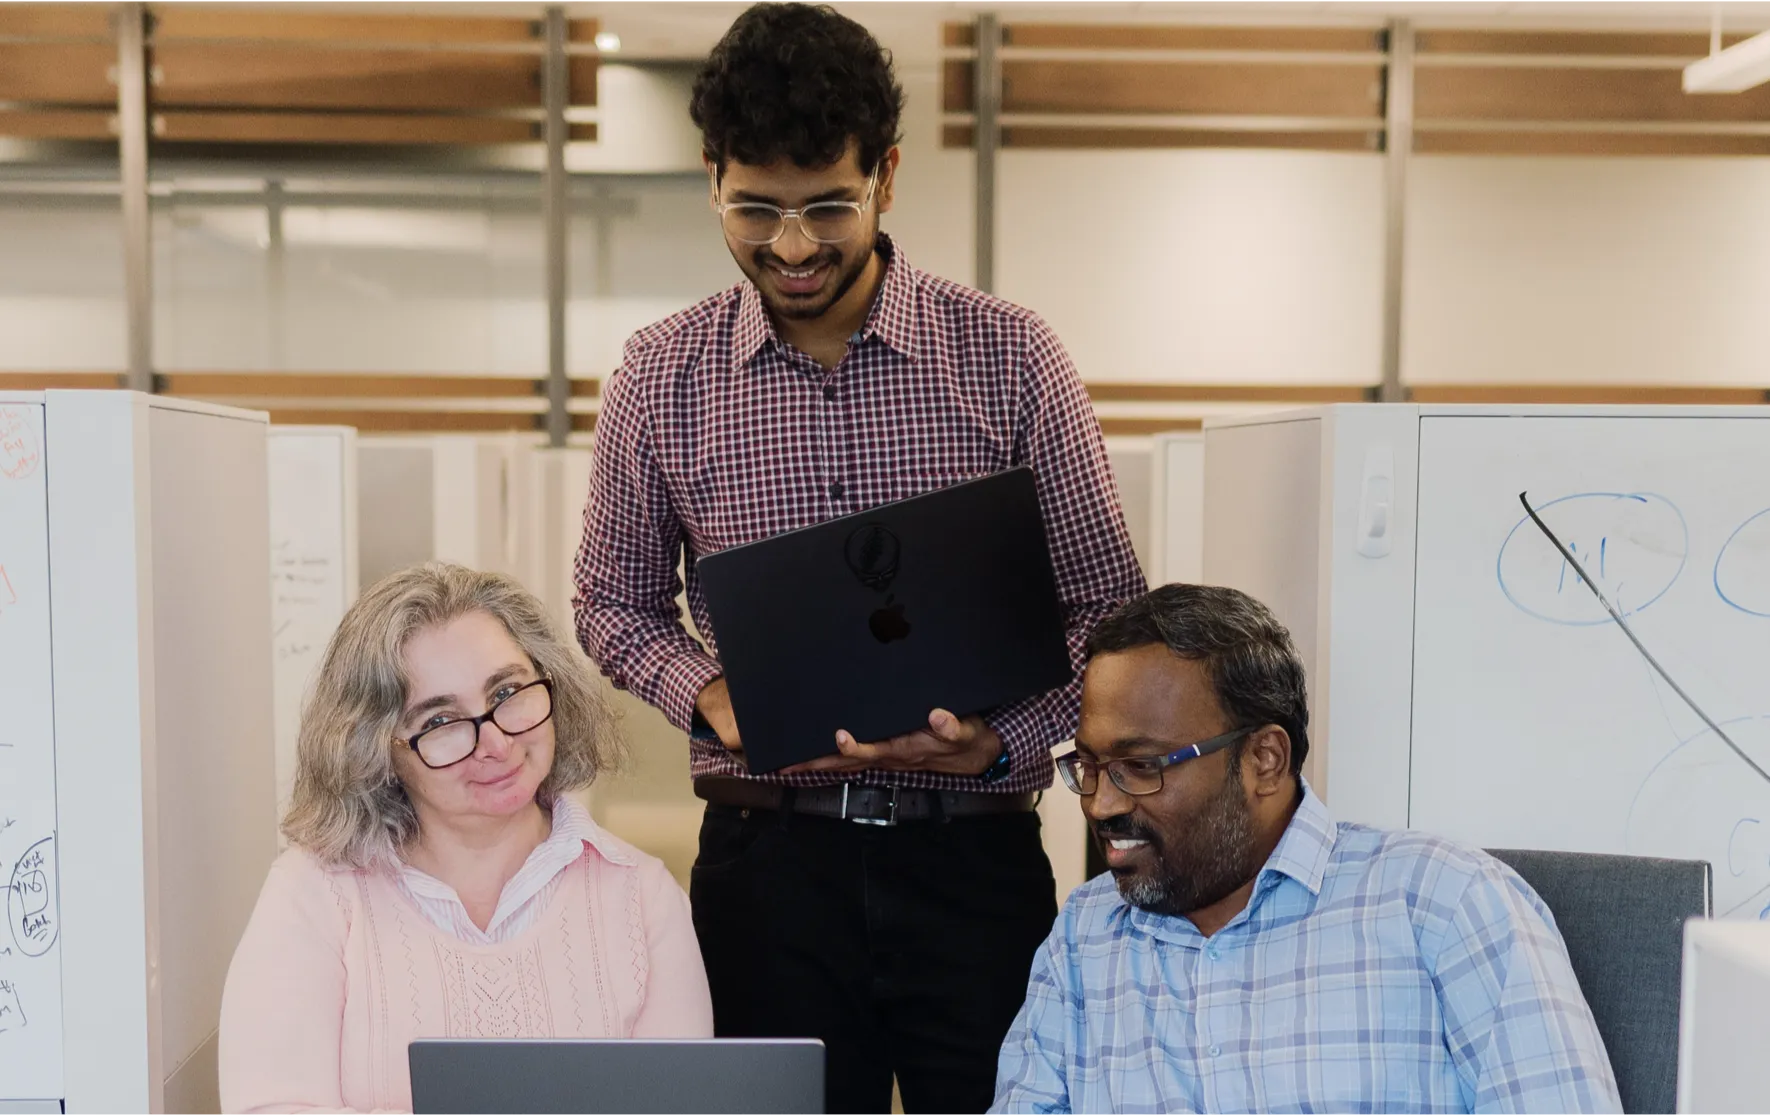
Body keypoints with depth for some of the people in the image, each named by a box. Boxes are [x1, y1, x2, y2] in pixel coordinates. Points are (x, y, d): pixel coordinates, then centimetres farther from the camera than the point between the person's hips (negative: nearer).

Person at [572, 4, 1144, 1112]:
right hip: (769, 857, 1)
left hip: (975, 853, -1)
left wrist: (1001, 741, -16)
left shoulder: (1010, 357, -3)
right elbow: (617, 603, 12)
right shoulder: (660, 378, 1)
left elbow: (1106, 605, 1)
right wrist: (706, 694, -9)